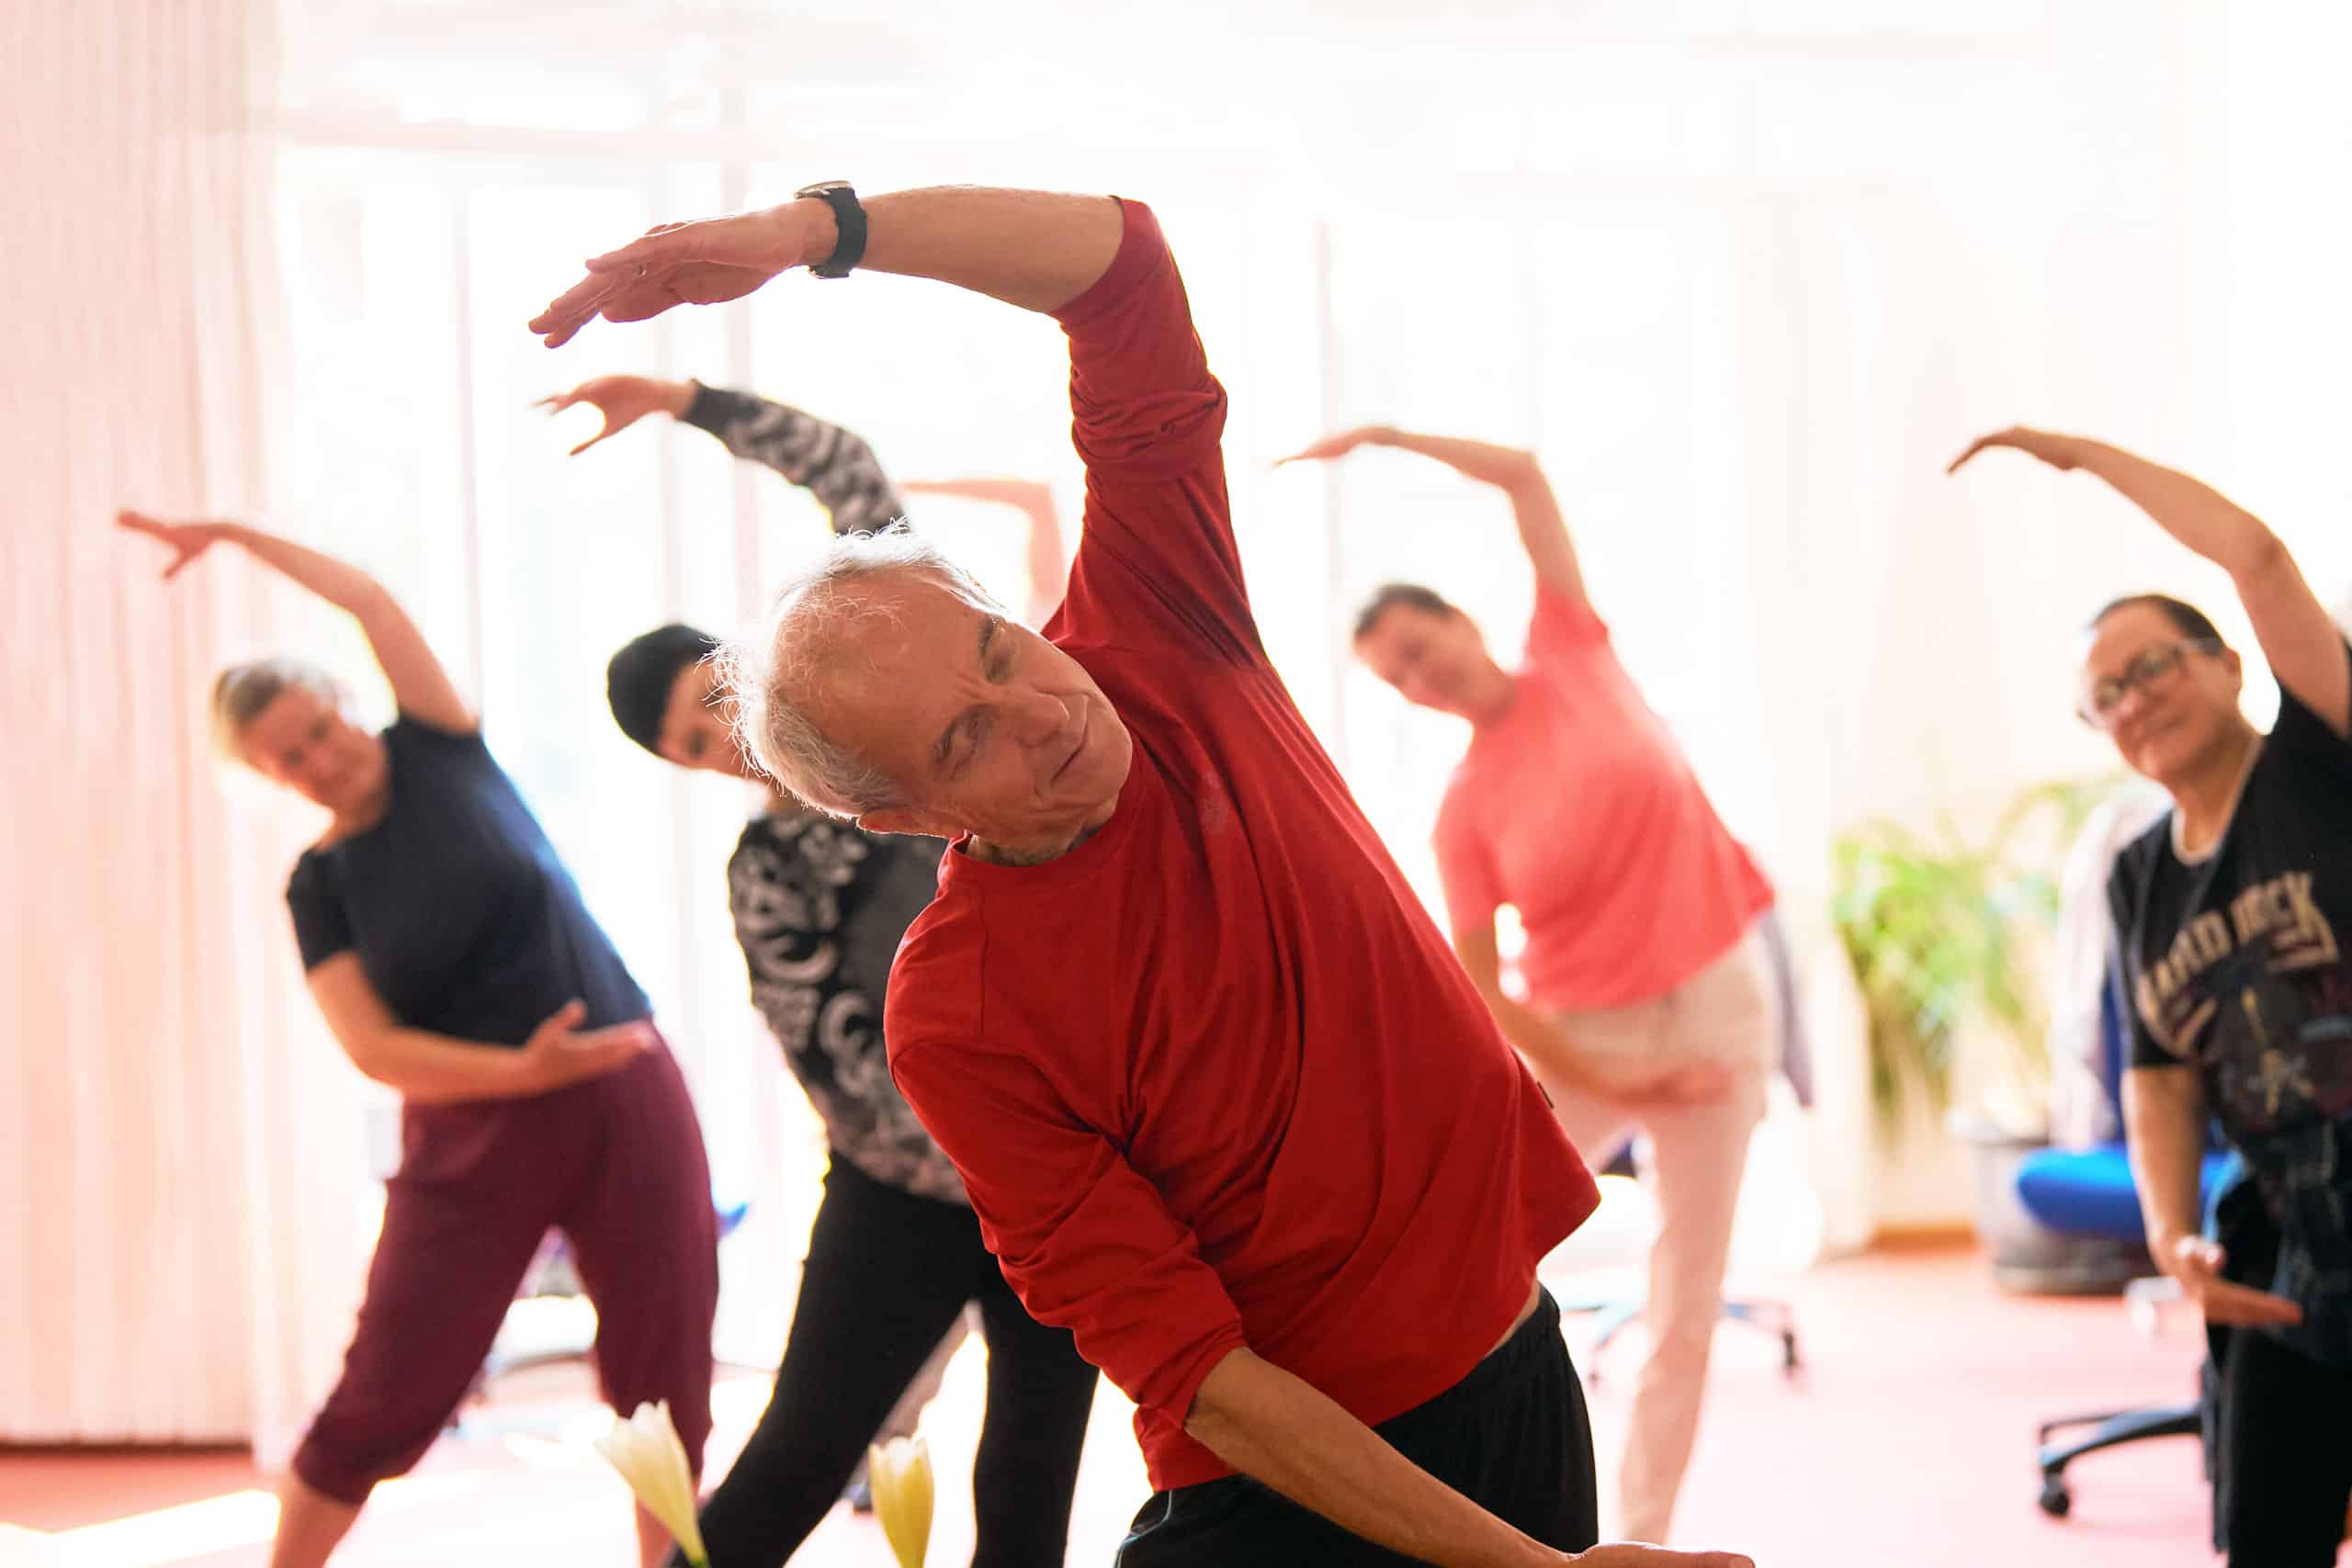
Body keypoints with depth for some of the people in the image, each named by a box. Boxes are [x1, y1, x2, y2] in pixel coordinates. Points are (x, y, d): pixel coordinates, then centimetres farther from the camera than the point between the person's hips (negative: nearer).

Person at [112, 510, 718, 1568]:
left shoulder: (440, 754, 4)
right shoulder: (320, 889, 2)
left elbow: (372, 601, 2)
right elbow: (374, 1048, -9)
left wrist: (237, 536, 12)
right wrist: (524, 1070, -22)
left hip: (629, 1100, 1)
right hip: (477, 1138, 0)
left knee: (667, 1394, 2)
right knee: (383, 1400, 1)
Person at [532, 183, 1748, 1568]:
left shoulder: (1155, 646, -9)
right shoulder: (953, 1023, -19)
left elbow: (1120, 266, -13)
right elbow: (1187, 1367, -19)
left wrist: (812, 229, -26)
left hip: (1521, 1376, 4)